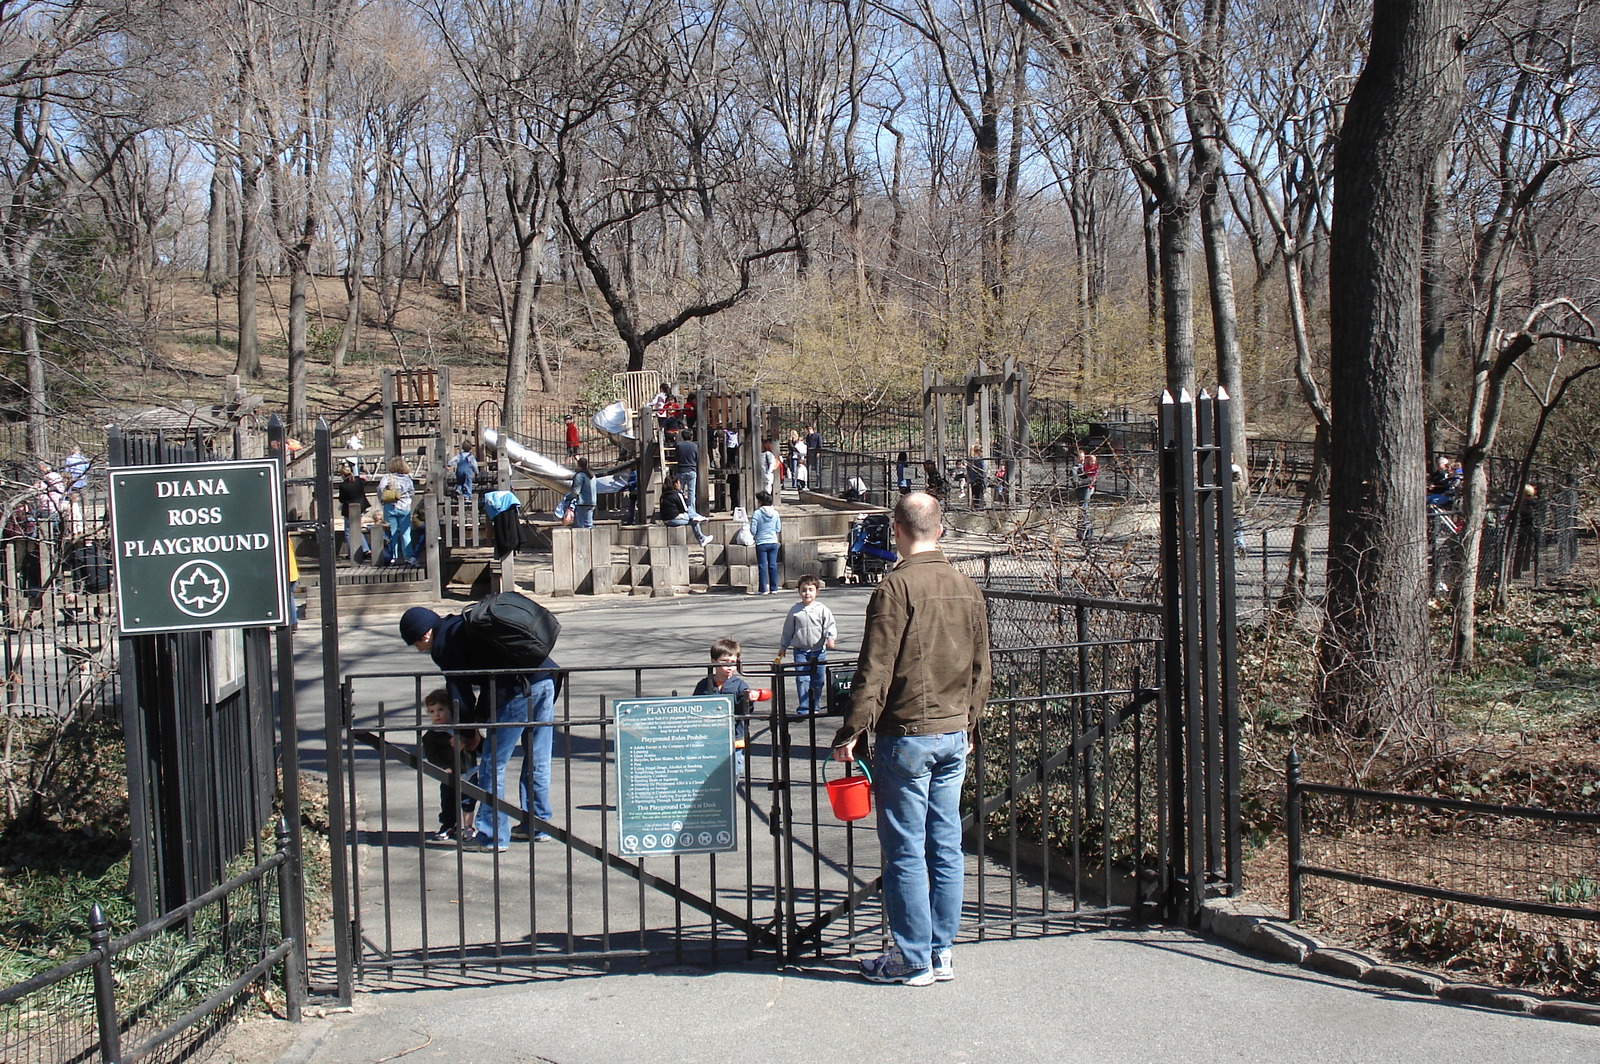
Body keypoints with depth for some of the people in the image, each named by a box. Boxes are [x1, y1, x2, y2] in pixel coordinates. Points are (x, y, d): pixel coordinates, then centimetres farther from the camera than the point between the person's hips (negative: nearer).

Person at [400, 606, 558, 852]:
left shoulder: (443, 644, 3)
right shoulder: (466, 624, 28)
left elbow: (461, 694, 2)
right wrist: (481, 714, 28)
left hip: (517, 692, -8)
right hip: (546, 681, 9)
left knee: (492, 764, 3)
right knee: (537, 761, 17)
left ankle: (492, 837, 6)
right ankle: (538, 826, 26)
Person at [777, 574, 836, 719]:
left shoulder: (822, 610, -2)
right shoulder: (794, 610, 2)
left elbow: (830, 625, -3)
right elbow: (788, 631, 11)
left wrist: (831, 637, -24)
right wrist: (782, 649, 15)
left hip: (819, 651, 0)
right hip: (800, 651, 0)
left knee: (818, 681, 7)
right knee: (802, 680, -8)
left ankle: (815, 708, 21)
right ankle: (803, 709, -6)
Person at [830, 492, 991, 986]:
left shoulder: (897, 586, -14)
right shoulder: (967, 588, 7)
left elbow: (875, 670, -16)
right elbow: (981, 668, 15)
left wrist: (851, 733, -10)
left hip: (906, 736, -7)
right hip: (954, 734, 7)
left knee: (905, 851, 1)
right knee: (946, 846, 11)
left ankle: (913, 959, 7)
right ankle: (942, 953, 18)